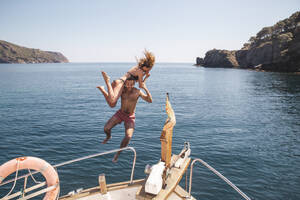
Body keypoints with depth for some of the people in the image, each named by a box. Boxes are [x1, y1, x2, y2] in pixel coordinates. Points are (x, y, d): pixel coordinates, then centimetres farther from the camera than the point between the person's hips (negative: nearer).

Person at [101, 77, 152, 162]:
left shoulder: (138, 92, -18)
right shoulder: (122, 90, -11)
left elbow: (150, 100, -22)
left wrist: (145, 88, -34)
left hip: (130, 117, -2)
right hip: (120, 113, 2)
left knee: (128, 136, -20)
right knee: (106, 128, -11)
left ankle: (118, 152, 6)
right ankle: (109, 136, 29)